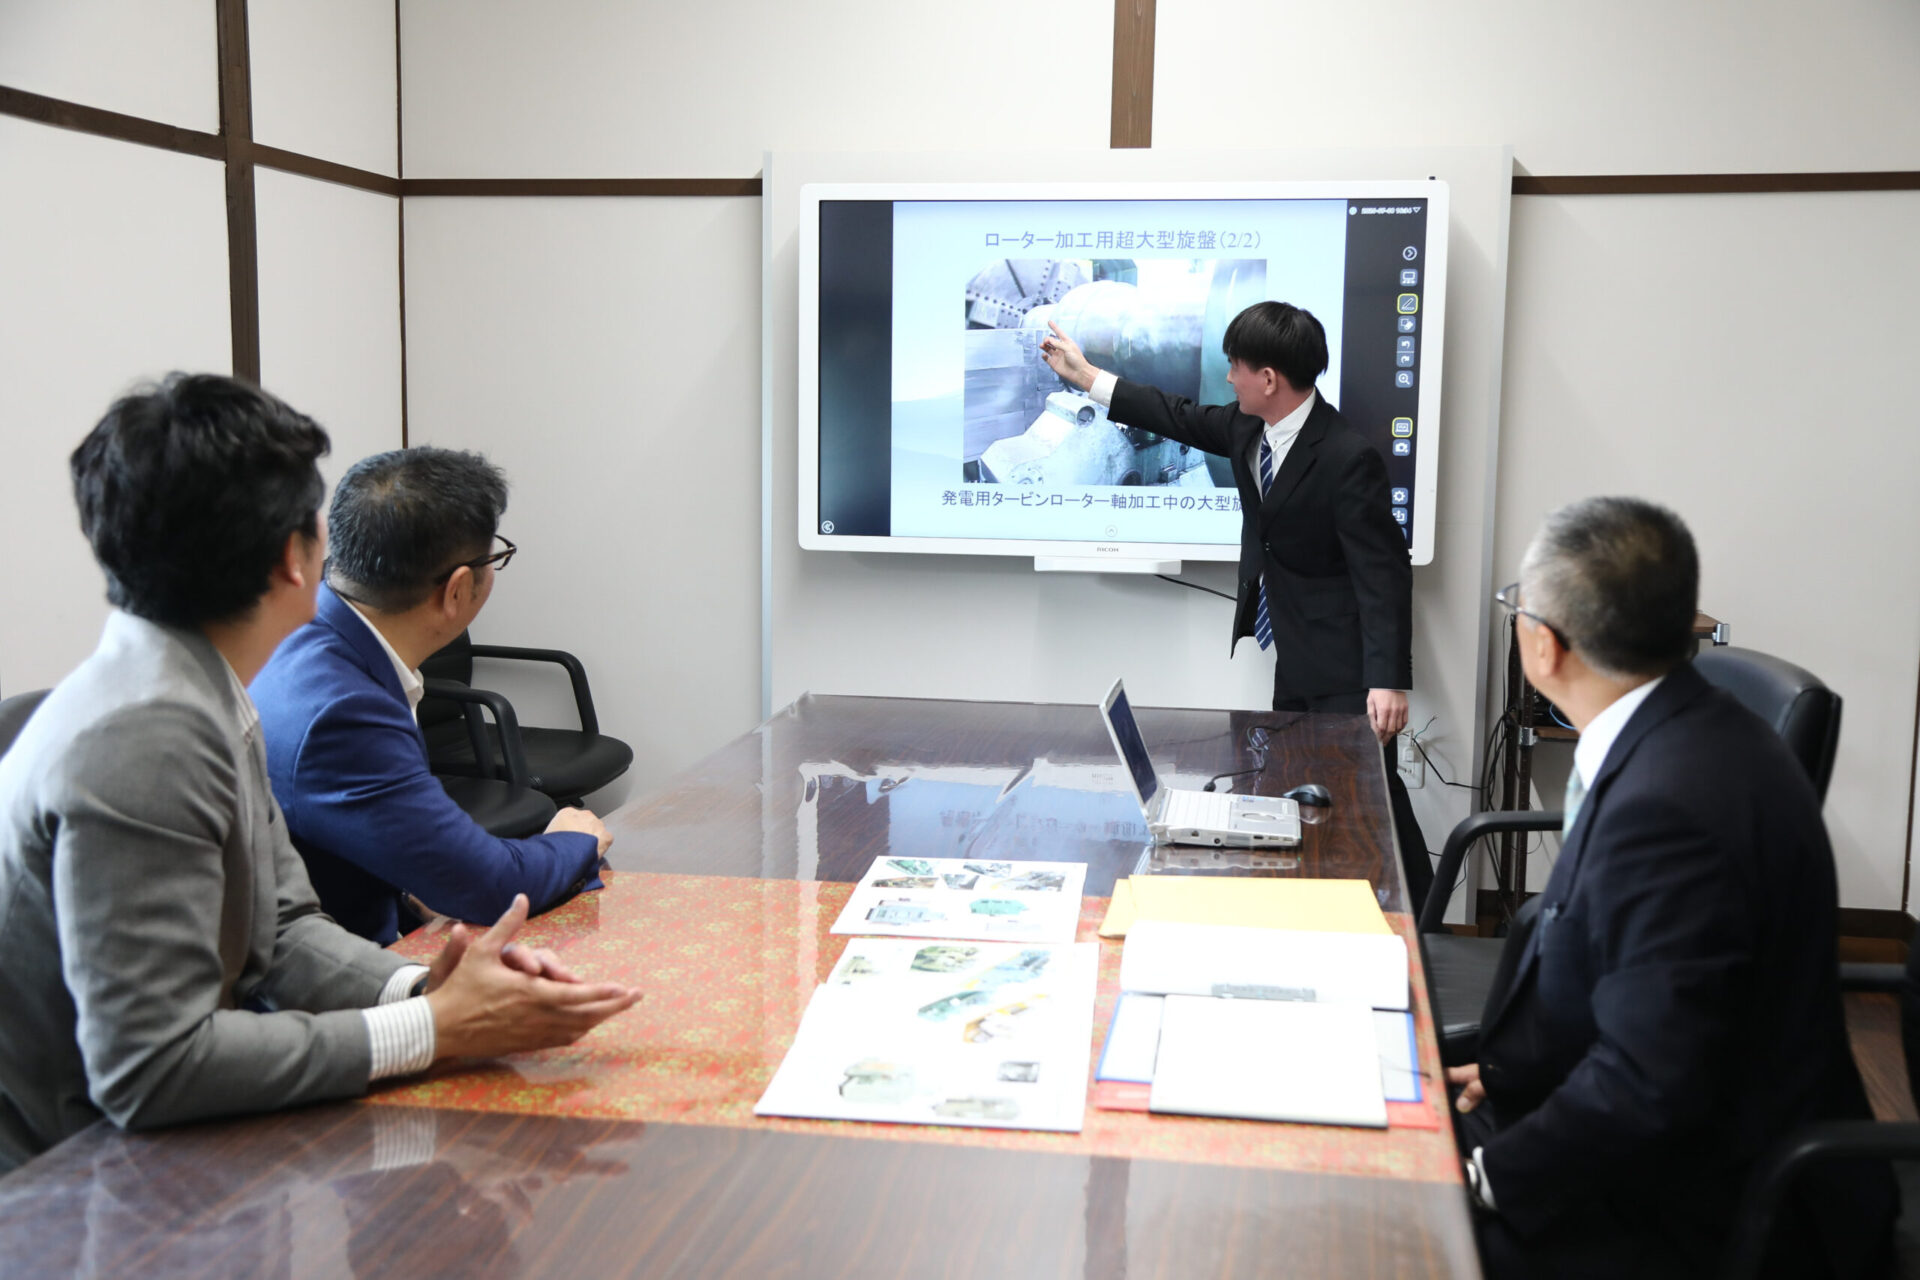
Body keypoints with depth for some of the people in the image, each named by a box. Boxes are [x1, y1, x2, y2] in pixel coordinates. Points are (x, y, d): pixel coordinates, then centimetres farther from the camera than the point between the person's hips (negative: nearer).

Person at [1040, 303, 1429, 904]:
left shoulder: (1348, 459, -22)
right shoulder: (1249, 429, 3)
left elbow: (1383, 573, -23)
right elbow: (1185, 419, 21)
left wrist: (1388, 679, -28)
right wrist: (1086, 377, 25)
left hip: (1345, 671, -8)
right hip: (1293, 660, 8)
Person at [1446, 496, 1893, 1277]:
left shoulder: (1667, 802, -30)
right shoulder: (1687, 736, 0)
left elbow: (1649, 1087, -28)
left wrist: (1490, 1177, -18)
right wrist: (1511, 1069, 6)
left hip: (1707, 1208, -8)